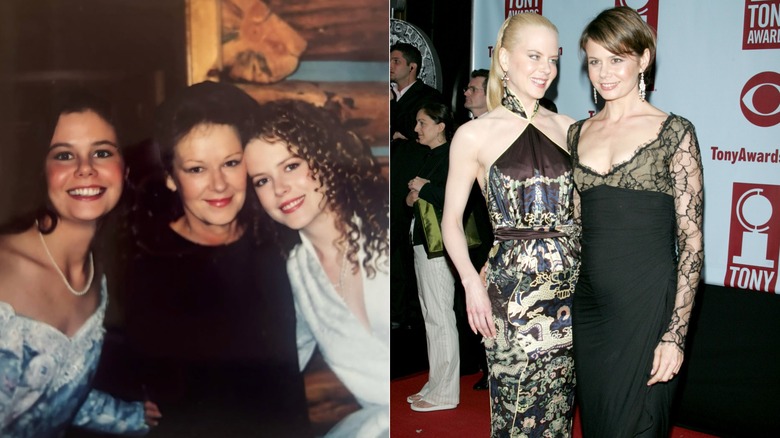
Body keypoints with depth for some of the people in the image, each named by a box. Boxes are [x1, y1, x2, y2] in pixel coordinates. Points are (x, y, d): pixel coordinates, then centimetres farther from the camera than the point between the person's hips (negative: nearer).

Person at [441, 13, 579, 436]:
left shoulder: (568, 128, 10)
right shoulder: (475, 134, -2)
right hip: (512, 289, -4)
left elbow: (581, 206, 16)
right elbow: (451, 219, 1)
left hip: (571, 286, 4)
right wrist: (471, 281, -14)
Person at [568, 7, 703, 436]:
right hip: (589, 304, 5)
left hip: (648, 305, -4)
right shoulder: (578, 133, 10)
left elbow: (691, 242, -7)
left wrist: (676, 333, -13)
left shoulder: (674, 132, -4)